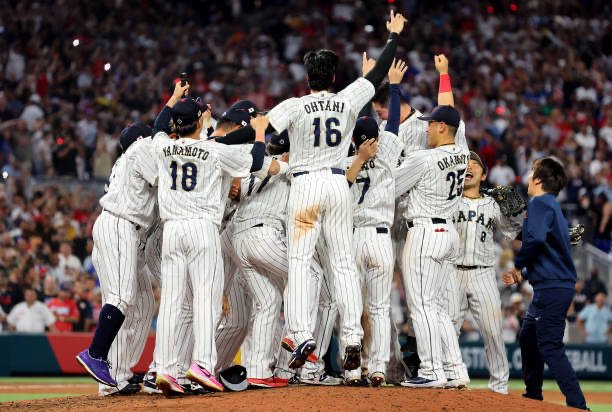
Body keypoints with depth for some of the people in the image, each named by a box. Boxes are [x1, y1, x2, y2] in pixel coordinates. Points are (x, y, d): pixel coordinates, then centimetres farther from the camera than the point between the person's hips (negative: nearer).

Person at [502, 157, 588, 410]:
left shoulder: (539, 203, -8)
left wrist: (518, 265, -11)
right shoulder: (553, 207, 21)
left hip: (551, 288, -10)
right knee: (528, 337, 22)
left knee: (550, 347, -13)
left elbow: (536, 239, -26)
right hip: (555, 285, 10)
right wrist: (522, 275, 25)